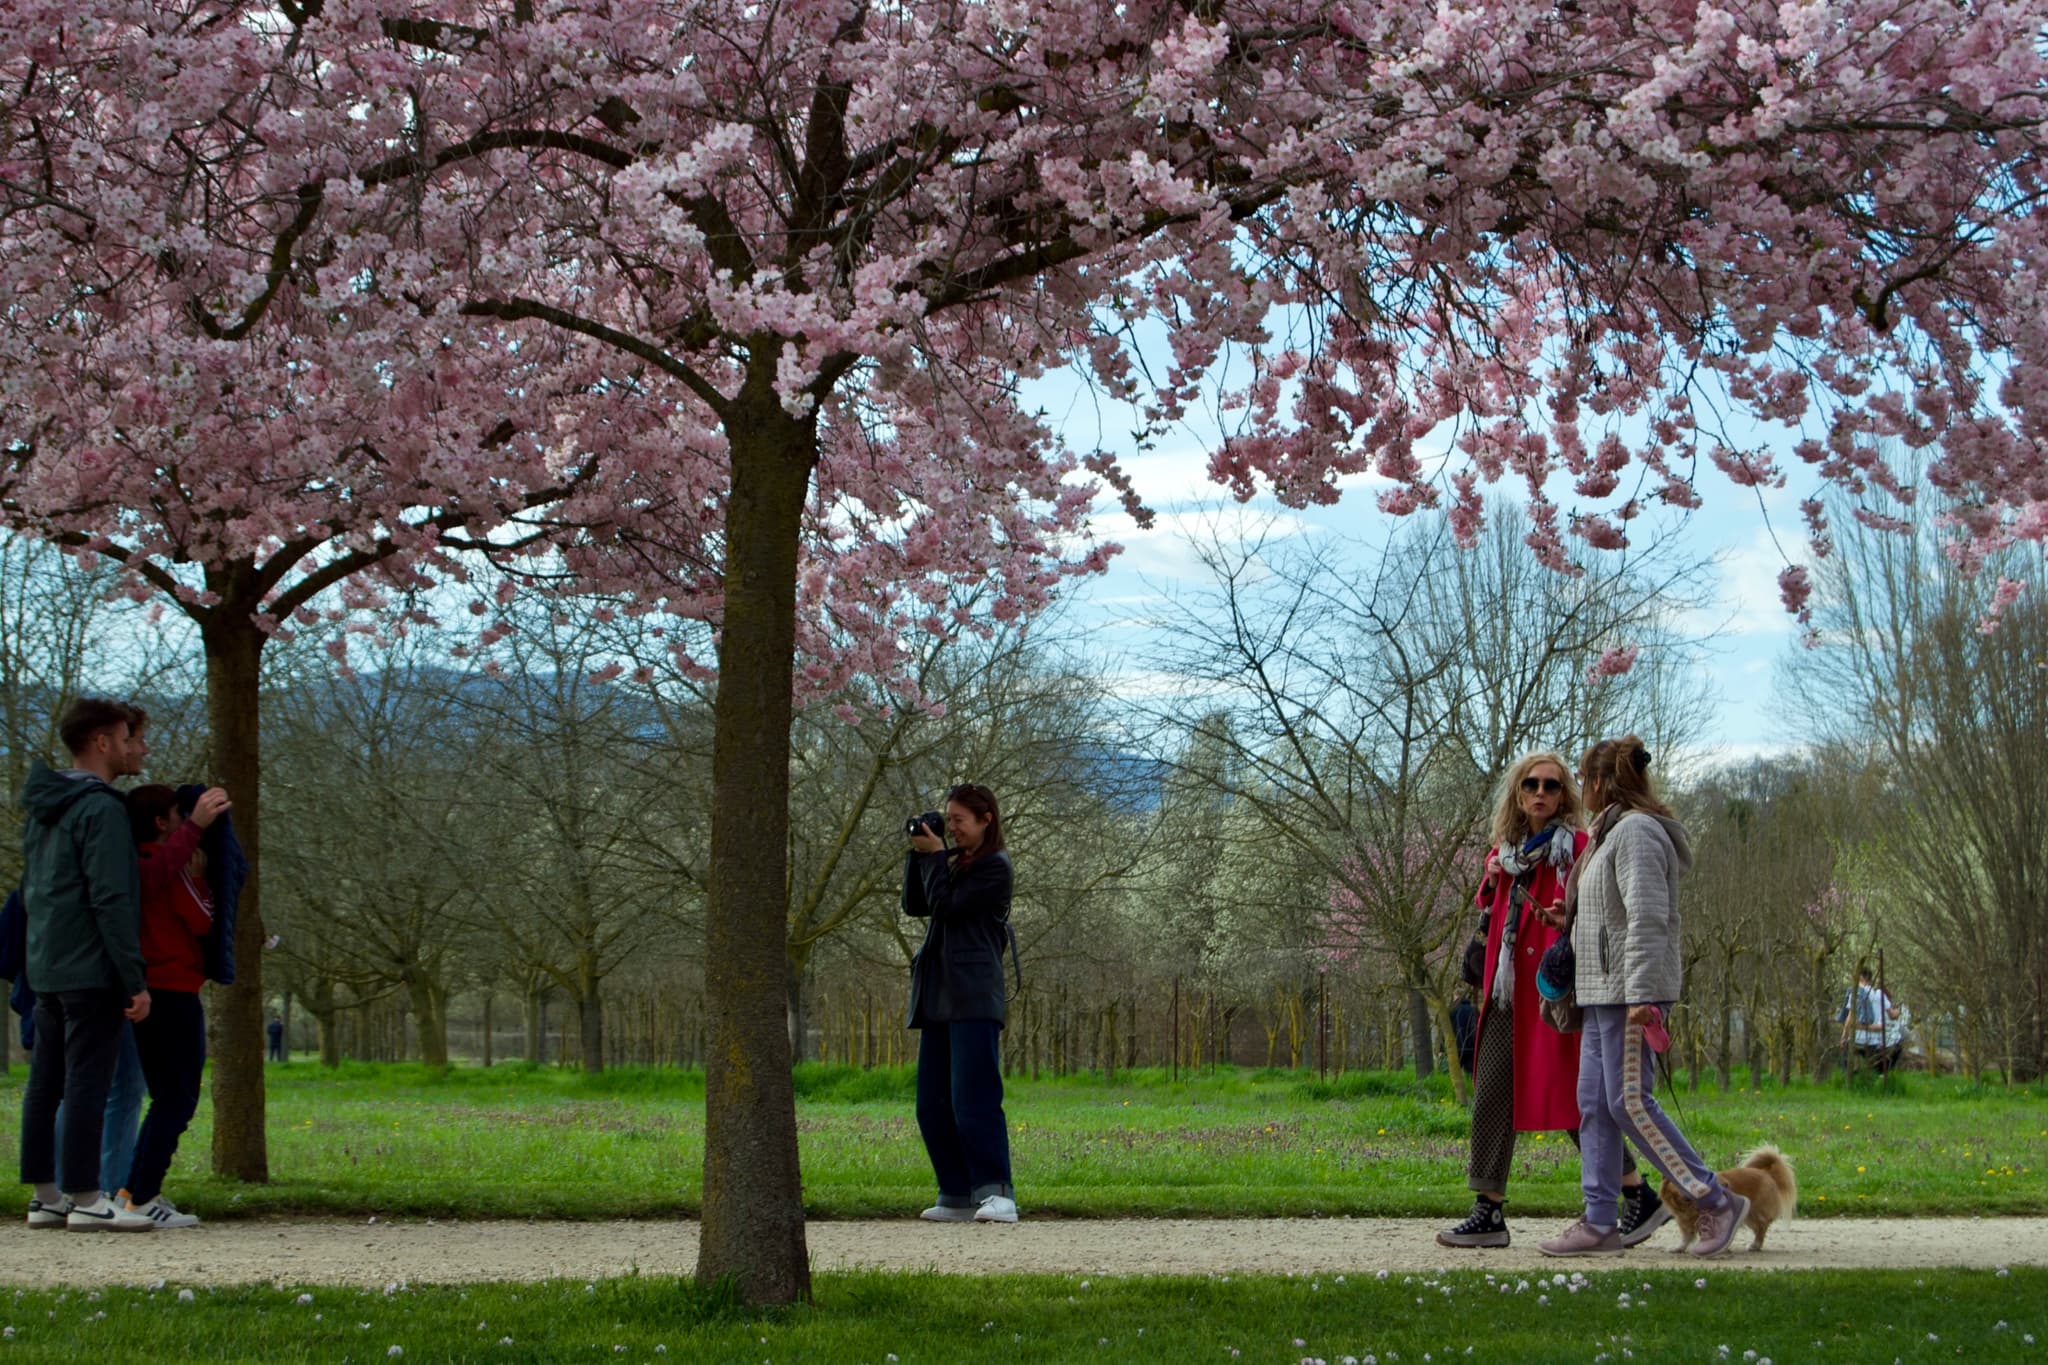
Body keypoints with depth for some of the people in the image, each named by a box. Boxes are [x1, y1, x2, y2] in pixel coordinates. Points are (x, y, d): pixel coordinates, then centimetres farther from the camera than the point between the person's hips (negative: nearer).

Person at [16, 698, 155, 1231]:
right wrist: (135, 980, -16)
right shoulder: (101, 808, -13)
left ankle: (45, 1195, 14)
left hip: (45, 968, 9)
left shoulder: (41, 809, 15)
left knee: (44, 1084, 9)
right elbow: (111, 901, -18)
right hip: (92, 971, -9)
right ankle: (85, 1198, -5)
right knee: (87, 1084, -6)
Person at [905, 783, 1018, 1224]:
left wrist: (934, 856, -3)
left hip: (974, 997, -9)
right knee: (932, 1104, 6)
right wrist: (918, 857, 6)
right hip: (937, 996, 9)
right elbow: (914, 905, 15)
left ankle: (997, 1192, -18)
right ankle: (957, 1197, 10)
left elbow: (946, 905, -13)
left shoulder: (994, 866, -5)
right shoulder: (953, 861, 19)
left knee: (973, 1098, -16)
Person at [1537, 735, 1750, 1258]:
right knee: (1594, 1103, 7)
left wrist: (1641, 998, -25)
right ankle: (1600, 1223, 8)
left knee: (1629, 1102, -11)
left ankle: (1716, 1201, -5)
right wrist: (1573, 918, 20)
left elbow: (1647, 919, -21)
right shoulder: (1614, 832, 20)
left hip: (1630, 987, -11)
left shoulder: (1637, 831, -13)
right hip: (1603, 990, 11)